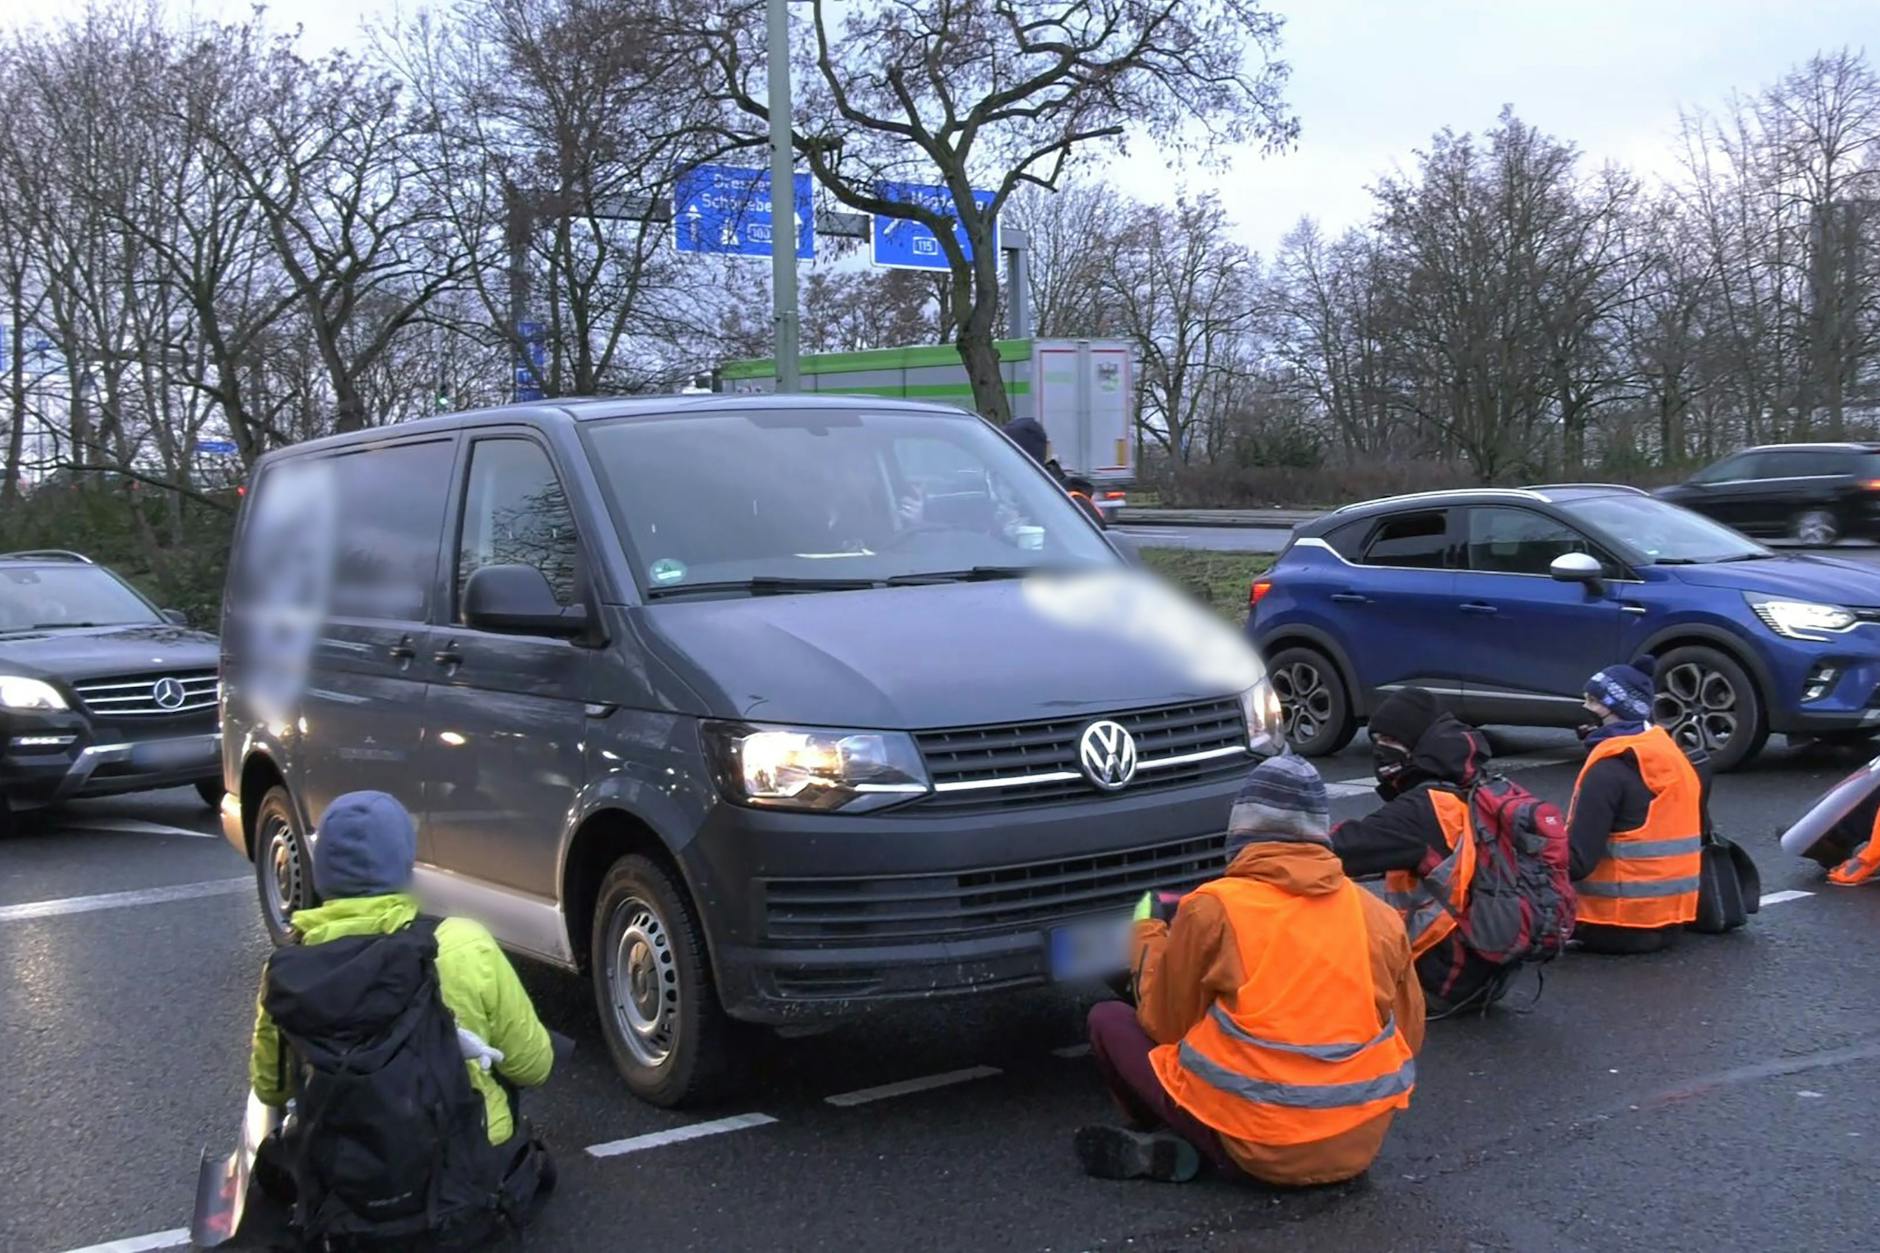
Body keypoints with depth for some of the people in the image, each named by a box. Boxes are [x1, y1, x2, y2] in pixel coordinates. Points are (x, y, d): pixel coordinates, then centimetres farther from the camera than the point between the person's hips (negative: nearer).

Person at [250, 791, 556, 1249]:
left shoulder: (284, 972, -8)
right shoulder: (461, 945, -17)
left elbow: (269, 1090, 11)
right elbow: (533, 1066, -3)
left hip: (343, 1211, 2)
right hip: (467, 1195, -1)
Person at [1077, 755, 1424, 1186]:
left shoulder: (1212, 908, -9)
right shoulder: (1380, 917, 0)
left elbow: (1164, 1025, 2)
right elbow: (1408, 1037, 10)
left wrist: (1149, 933, 17)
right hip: (1361, 1146, 4)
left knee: (1108, 1021, 12)